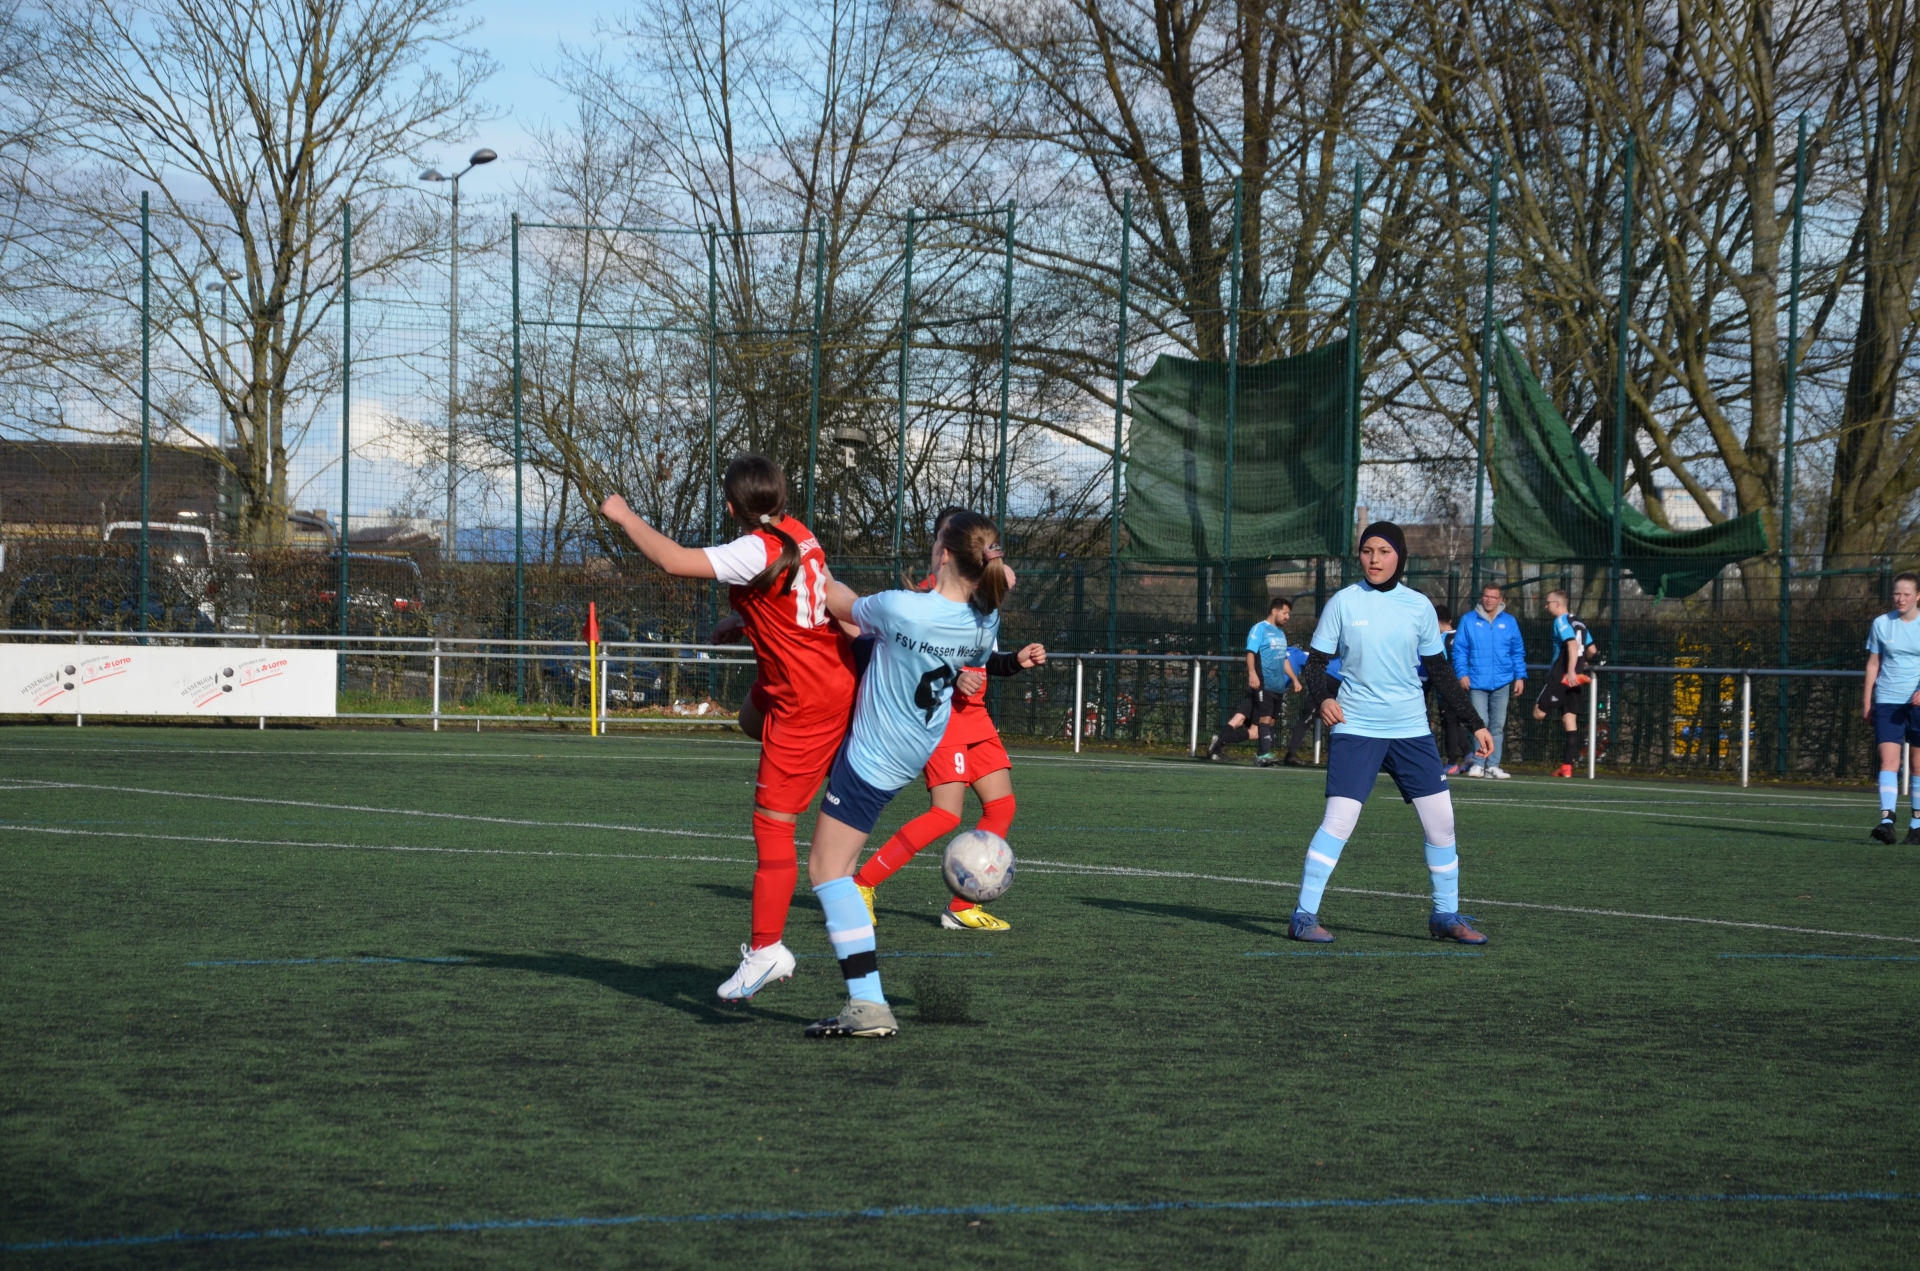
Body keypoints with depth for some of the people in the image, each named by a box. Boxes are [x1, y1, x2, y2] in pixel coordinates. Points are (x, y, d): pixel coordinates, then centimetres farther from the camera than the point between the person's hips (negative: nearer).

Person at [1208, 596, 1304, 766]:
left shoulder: (1281, 633, 21)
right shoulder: (1259, 629, -5)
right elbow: (1251, 652, -15)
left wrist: (1294, 679, 24)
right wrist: (1252, 673, -29)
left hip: (1278, 687, 8)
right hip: (1263, 686, -8)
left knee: (1271, 720, 6)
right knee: (1265, 718, -13)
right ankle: (1265, 753, -16)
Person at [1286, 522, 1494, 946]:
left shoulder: (1419, 606, 5)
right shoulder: (1344, 602, -2)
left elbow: (1440, 672, 12)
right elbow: (1316, 661, 0)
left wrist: (1475, 724, 10)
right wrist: (1321, 697, -21)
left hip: (1411, 730, 3)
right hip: (1356, 728, -3)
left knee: (1441, 820, 2)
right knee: (1338, 820, -14)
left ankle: (1446, 915, 17)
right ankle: (1304, 915, -6)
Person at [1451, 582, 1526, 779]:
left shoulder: (1509, 622, 8)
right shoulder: (1469, 621, 3)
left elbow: (1518, 652, 11)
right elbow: (1459, 650, 1)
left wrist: (1520, 676, 4)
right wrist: (1462, 673, -8)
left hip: (1502, 682, 2)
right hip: (1477, 682, -2)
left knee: (1498, 725, 5)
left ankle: (1493, 765, 9)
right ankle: (1477, 764, -3)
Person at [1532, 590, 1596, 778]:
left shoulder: (1561, 621, -8)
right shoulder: (1579, 623, 16)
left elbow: (1572, 644, -23)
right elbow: (1591, 650, 21)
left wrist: (1571, 670, -32)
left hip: (1562, 676, -8)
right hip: (1576, 679, 8)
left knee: (1539, 712, 1)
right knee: (1570, 720, 5)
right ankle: (1567, 766, 1)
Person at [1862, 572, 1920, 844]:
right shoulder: (1881, 624, 5)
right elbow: (1873, 663, 11)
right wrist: (1866, 702, 8)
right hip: (1887, 700, 1)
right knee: (1888, 760, -13)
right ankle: (1886, 820, -23)